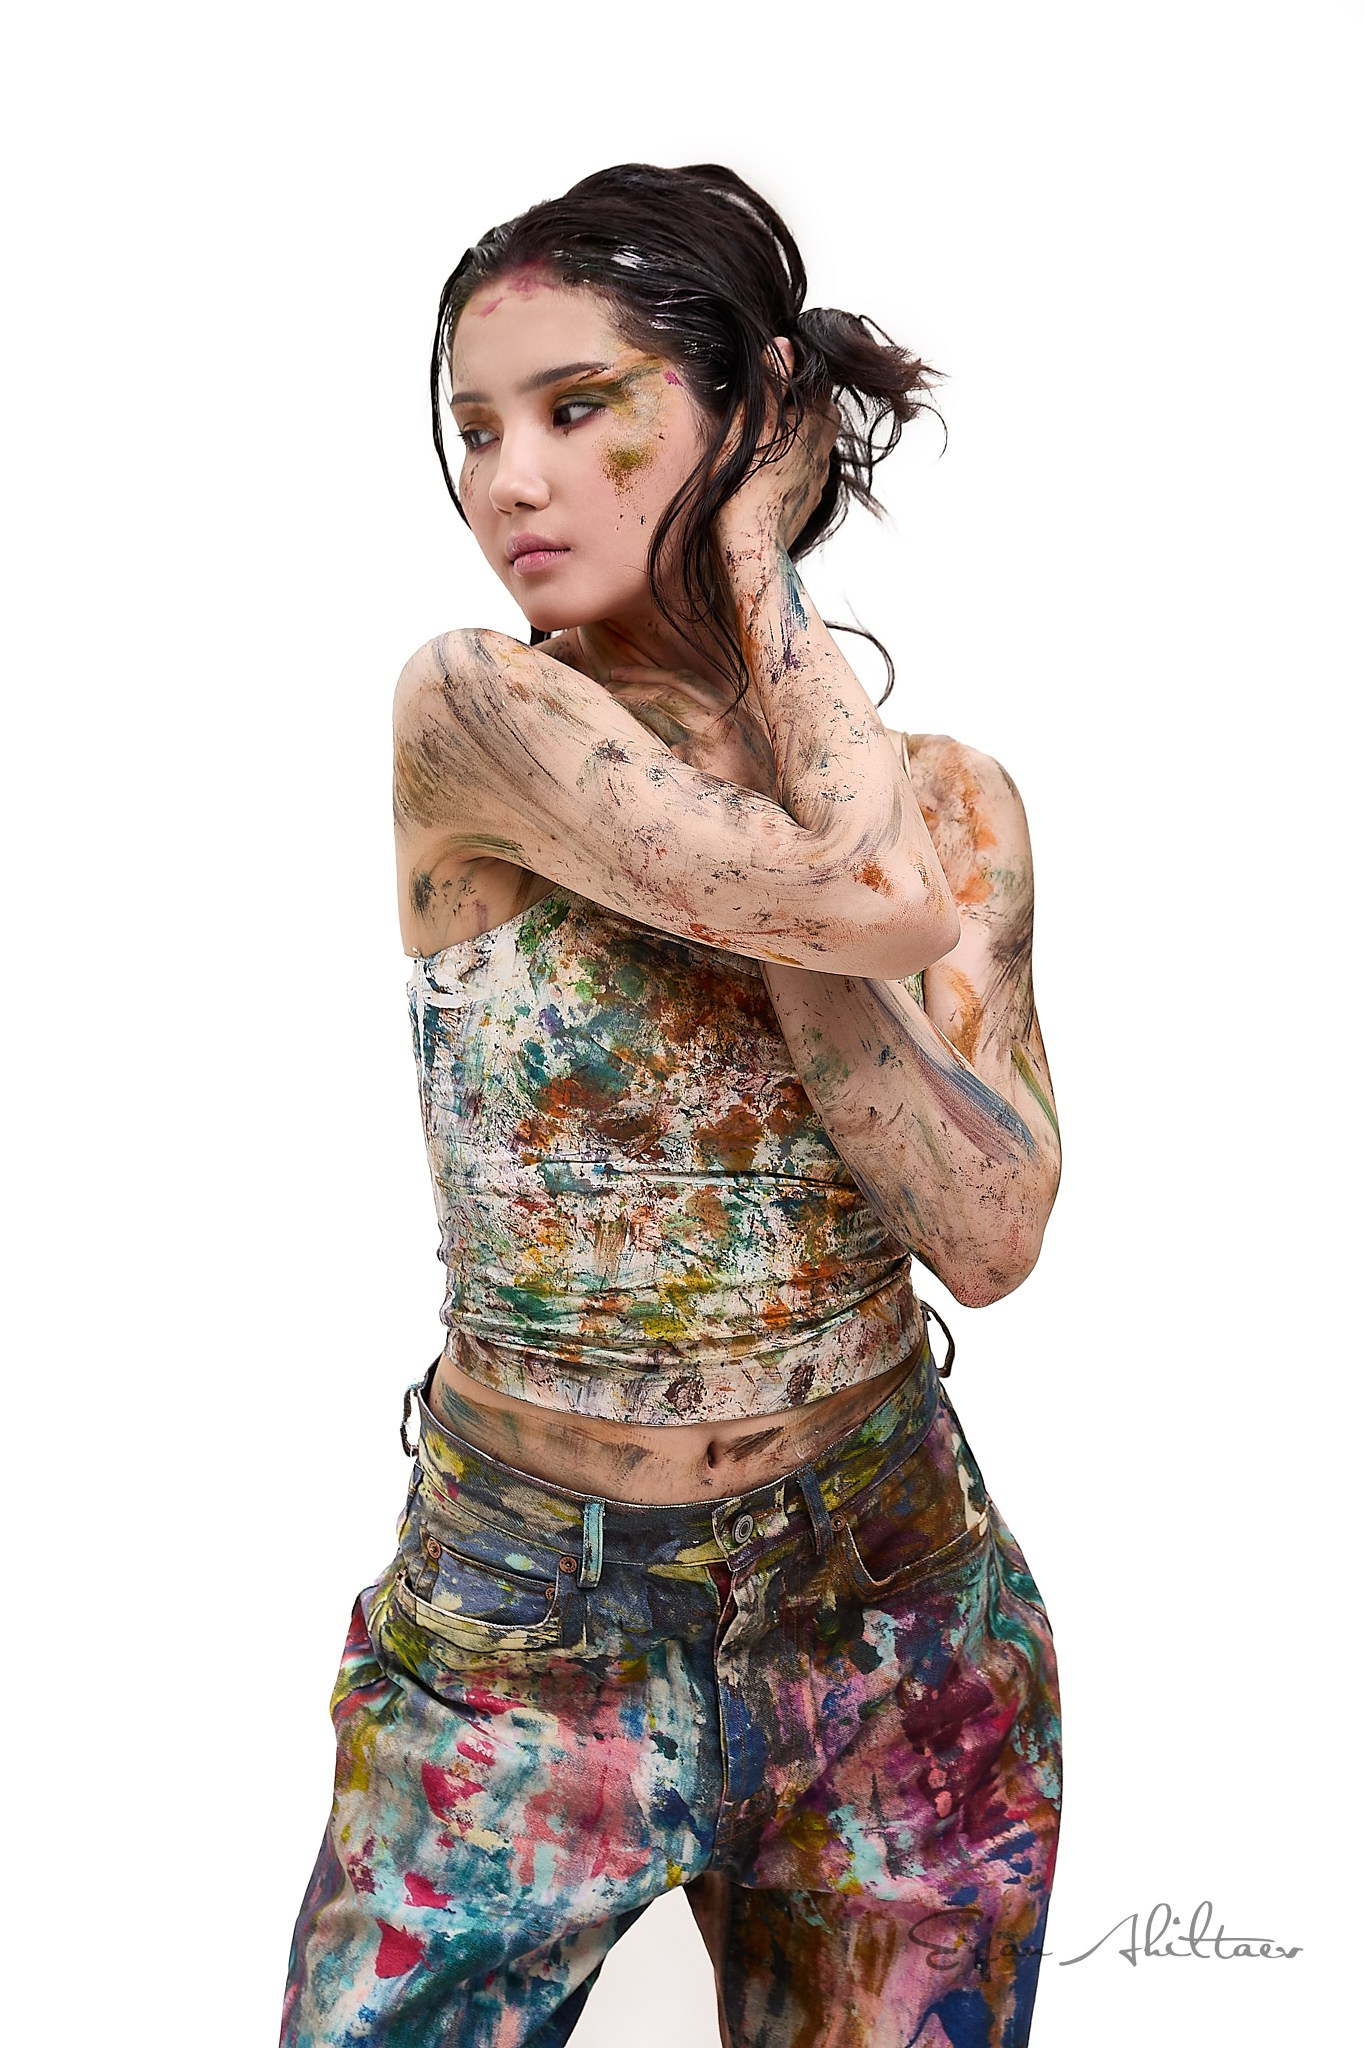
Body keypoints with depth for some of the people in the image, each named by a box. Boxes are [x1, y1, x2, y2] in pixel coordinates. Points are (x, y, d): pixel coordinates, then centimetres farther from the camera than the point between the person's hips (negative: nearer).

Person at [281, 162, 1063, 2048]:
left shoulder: (957, 799, -3)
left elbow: (990, 1236, -17)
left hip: (902, 1621, 3)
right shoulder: (469, 713, -15)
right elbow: (874, 899, -28)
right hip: (523, 1629, -2)